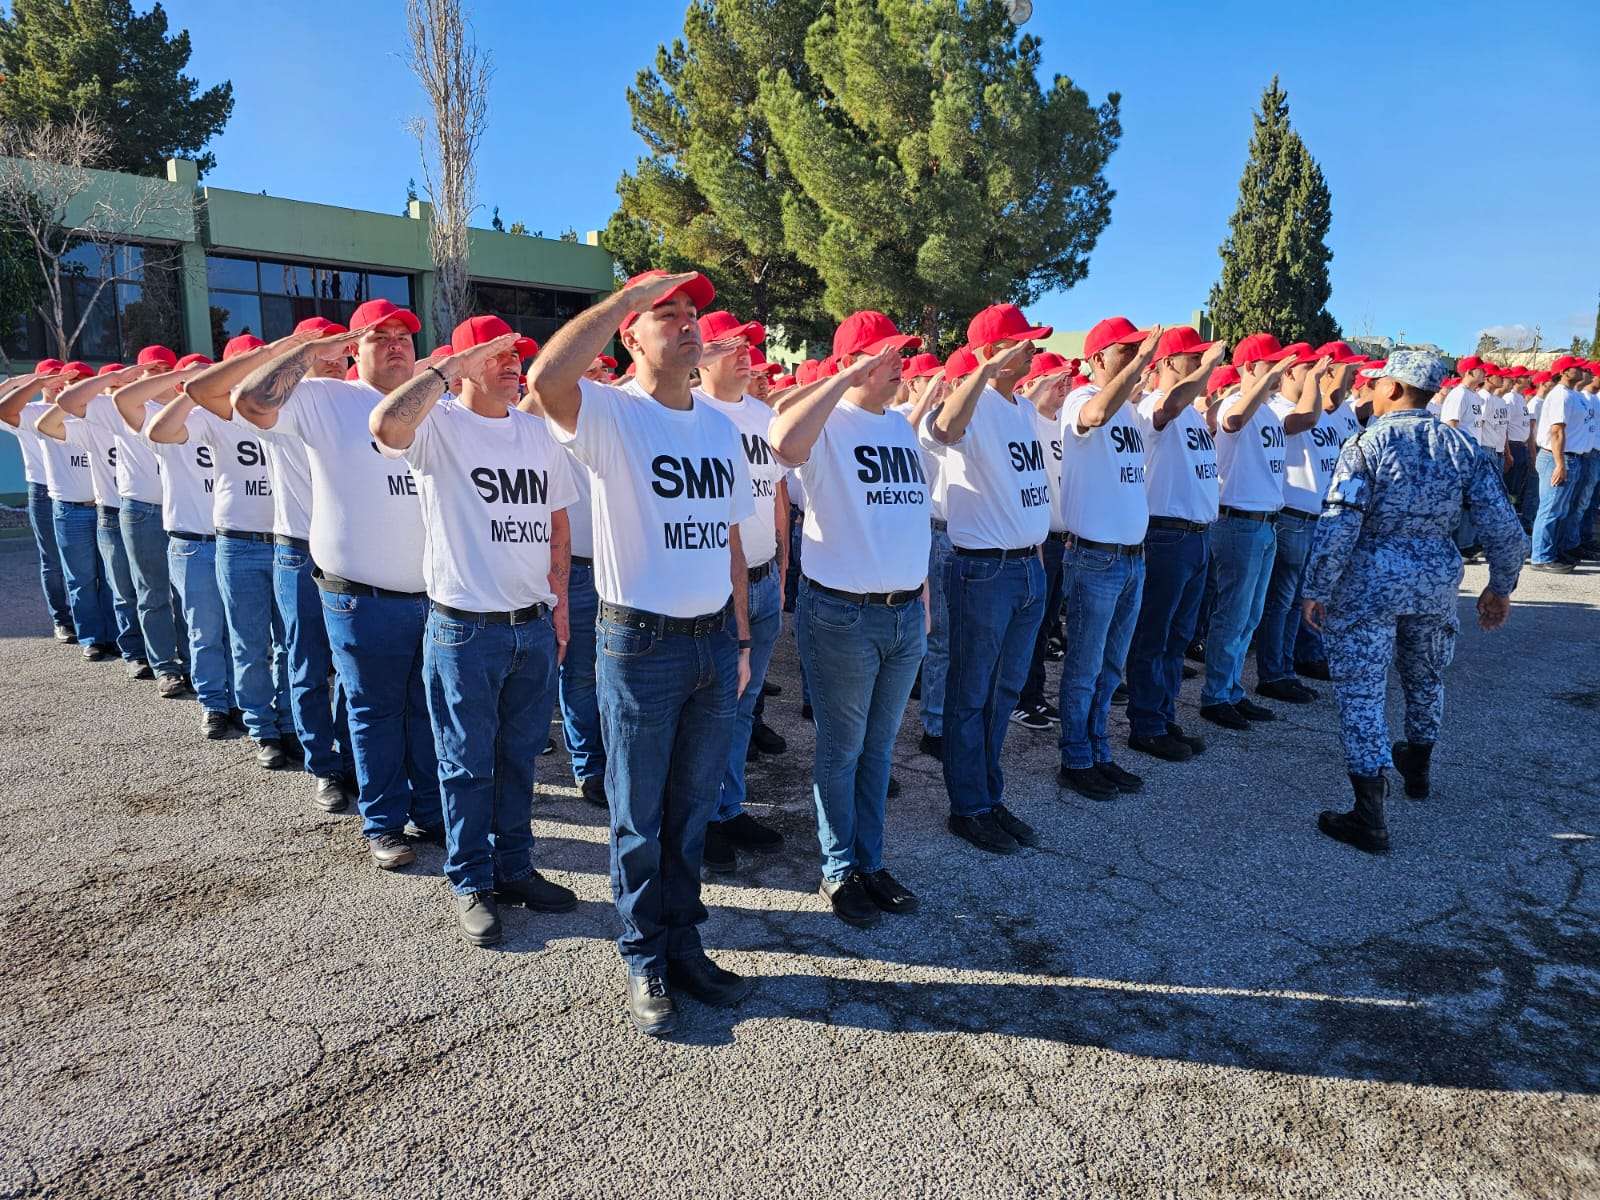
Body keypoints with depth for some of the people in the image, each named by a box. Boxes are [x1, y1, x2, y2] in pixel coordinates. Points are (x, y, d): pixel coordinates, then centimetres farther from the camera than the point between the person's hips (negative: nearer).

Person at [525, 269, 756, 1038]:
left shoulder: (720, 426, 10)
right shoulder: (611, 413, -9)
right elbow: (544, 381, -33)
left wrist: (741, 638, 14)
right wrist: (629, 292, -23)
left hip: (714, 642, 6)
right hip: (640, 643, -5)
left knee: (693, 810, 17)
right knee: (639, 818, 9)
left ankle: (682, 945, 34)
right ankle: (644, 961, 27)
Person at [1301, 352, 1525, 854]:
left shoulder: (1367, 444, -11)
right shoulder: (1461, 445, 3)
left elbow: (1338, 527, -19)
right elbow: (1504, 526, 2)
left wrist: (1317, 590, -12)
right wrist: (1500, 586, 14)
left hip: (1368, 582, -5)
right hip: (1437, 580, 6)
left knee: (1361, 694, -1)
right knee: (1425, 678, 26)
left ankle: (1369, 817, -4)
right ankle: (1417, 768, 48)